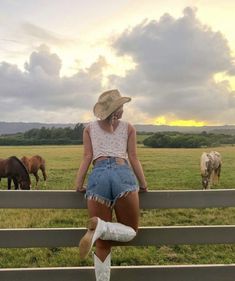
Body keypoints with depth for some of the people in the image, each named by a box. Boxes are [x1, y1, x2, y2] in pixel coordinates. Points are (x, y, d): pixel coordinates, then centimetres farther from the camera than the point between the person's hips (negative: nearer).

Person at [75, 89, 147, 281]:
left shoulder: (89, 129, 22)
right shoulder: (128, 128, 19)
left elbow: (87, 157, 10)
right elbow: (133, 158, 13)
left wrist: (79, 185, 11)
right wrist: (143, 185, 19)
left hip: (98, 176, 2)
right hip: (123, 174, -1)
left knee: (103, 242, 10)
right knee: (131, 231, 12)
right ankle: (101, 226, -20)